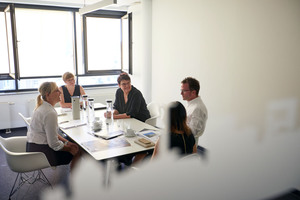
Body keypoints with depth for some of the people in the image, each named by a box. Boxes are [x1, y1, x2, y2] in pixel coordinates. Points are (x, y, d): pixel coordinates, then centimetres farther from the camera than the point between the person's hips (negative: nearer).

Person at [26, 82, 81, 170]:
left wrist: (66, 142, 8)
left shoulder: (42, 106, 6)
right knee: (77, 151, -2)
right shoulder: (50, 113, -25)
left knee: (75, 146, 16)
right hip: (41, 153, -10)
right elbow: (54, 144, -23)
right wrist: (69, 147, -7)